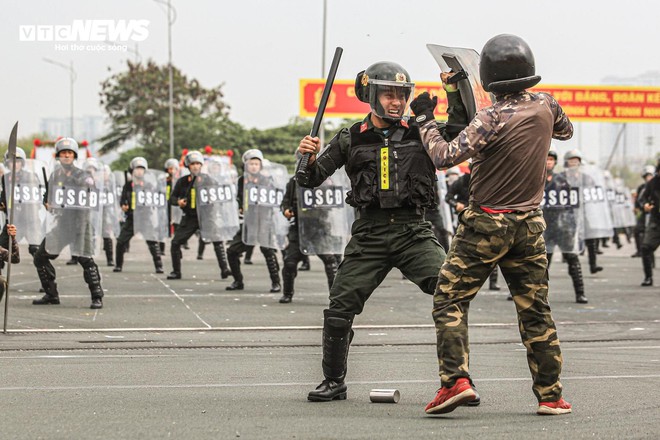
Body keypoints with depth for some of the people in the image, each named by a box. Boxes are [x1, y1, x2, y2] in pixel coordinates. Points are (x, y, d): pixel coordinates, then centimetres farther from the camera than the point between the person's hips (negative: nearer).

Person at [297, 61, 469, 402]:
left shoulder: (419, 133, 7)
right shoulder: (351, 140, 8)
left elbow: (460, 131, -2)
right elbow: (312, 179, 11)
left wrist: (456, 91, -9)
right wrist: (307, 158, -10)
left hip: (413, 231, -1)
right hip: (369, 234, 1)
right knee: (340, 306, -2)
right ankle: (334, 382, 17)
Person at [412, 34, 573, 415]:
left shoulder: (493, 118, -18)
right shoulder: (545, 105, 0)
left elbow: (445, 157, -20)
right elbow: (565, 130, 23)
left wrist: (425, 120, -6)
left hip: (487, 223, -5)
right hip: (530, 225, 5)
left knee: (449, 300, 1)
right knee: (535, 310, 10)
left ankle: (456, 379, -14)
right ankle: (551, 395, 12)